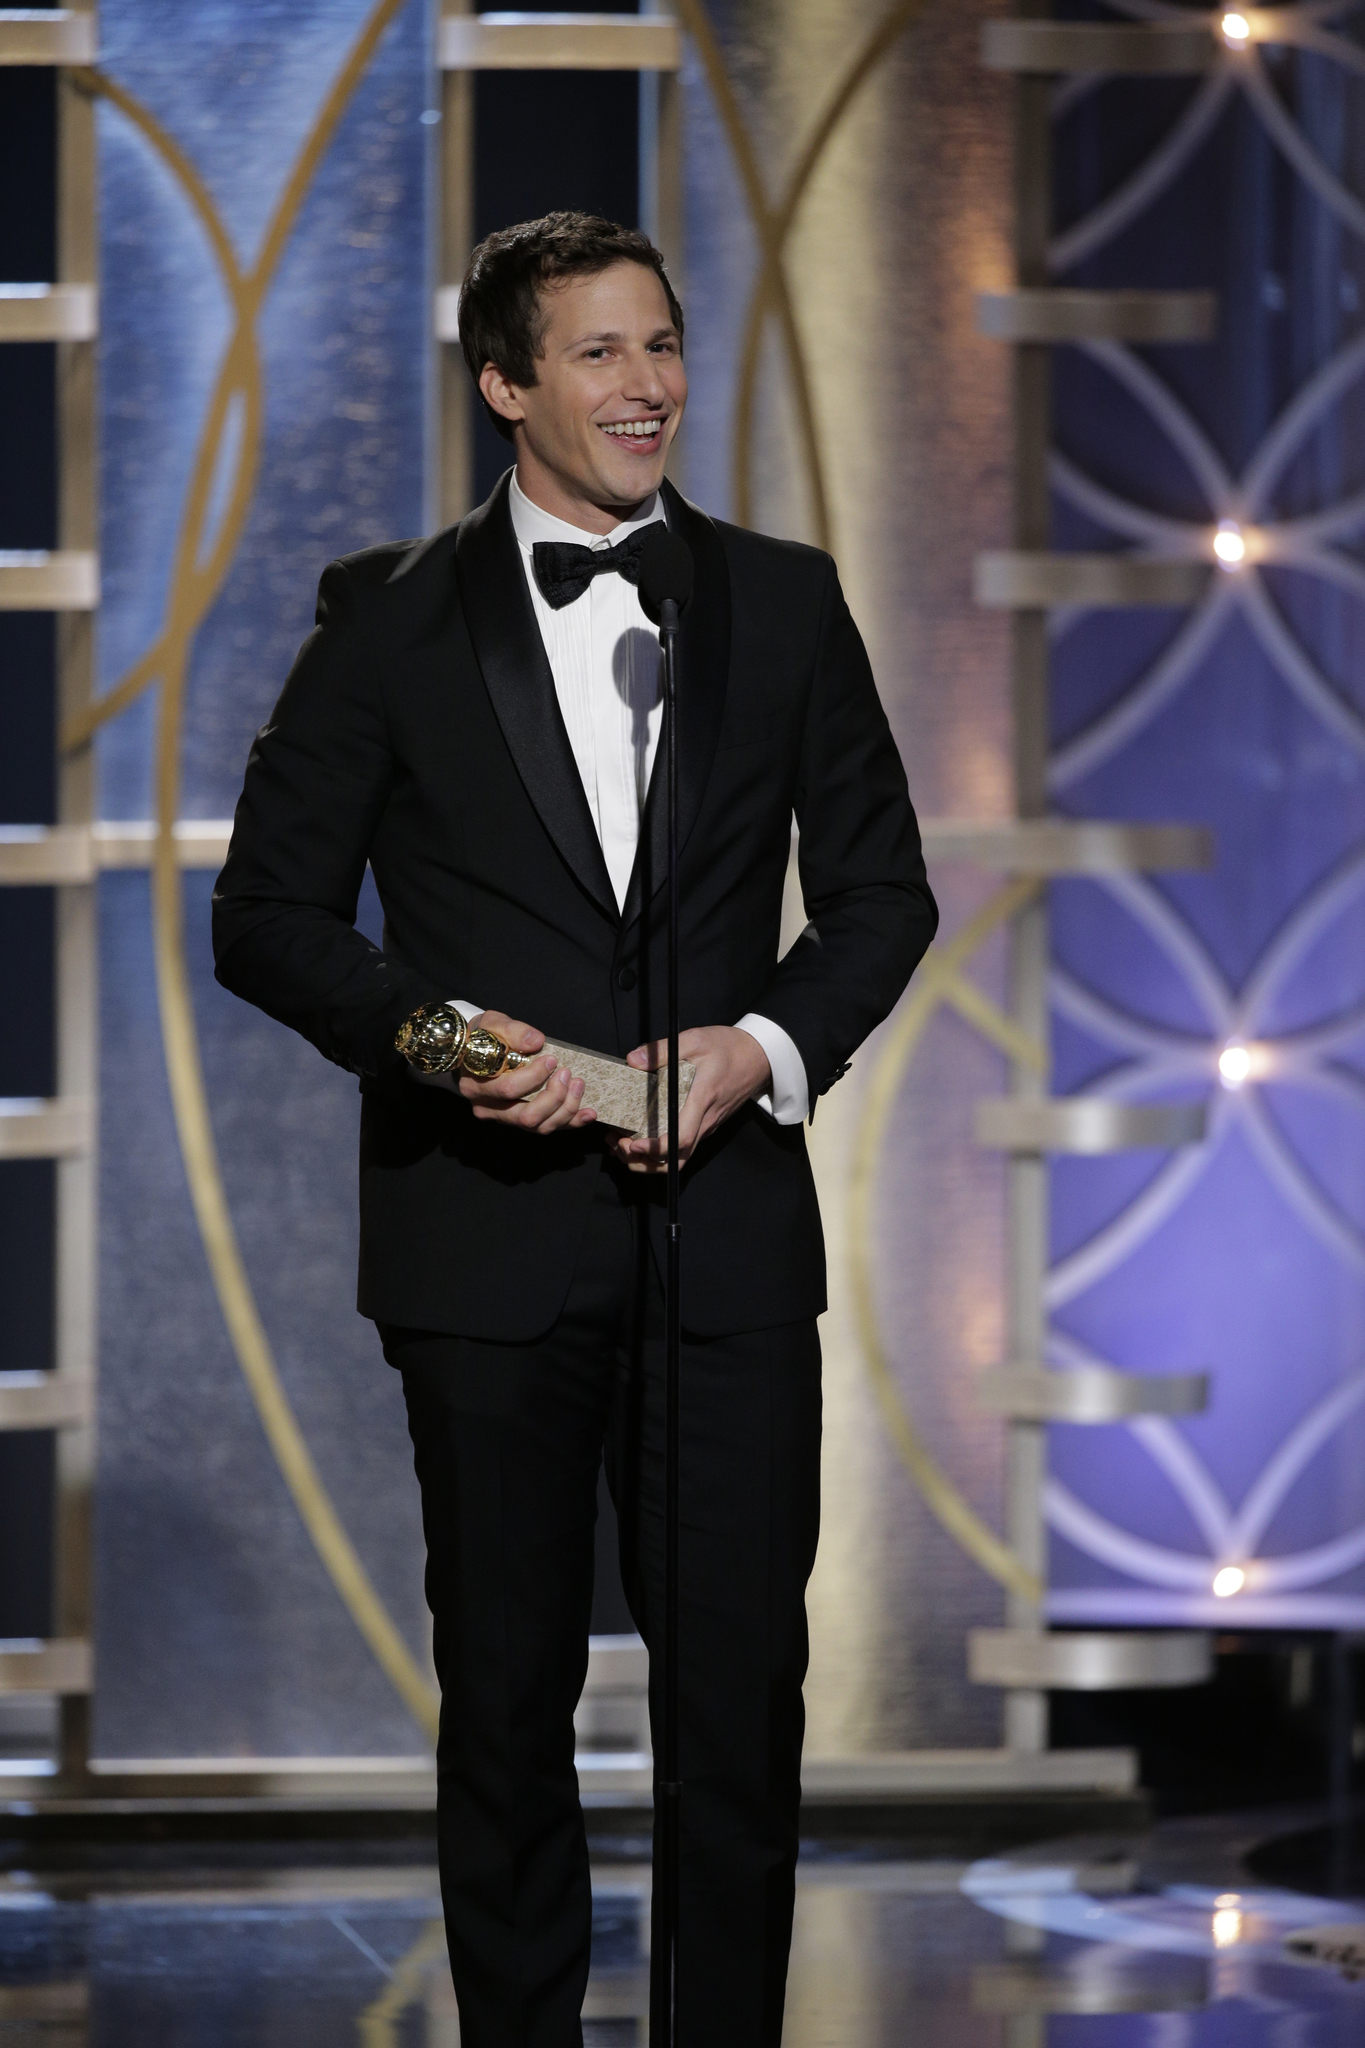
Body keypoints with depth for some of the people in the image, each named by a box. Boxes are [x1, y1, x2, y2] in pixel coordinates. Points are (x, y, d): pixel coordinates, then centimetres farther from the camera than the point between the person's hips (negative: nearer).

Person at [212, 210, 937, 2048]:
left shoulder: (784, 603, 9)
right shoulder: (391, 618, 3)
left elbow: (882, 890, 12)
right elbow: (268, 912, 3)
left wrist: (765, 1043, -6)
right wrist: (427, 1035, -14)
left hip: (727, 1223, 1)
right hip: (491, 1238, -1)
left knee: (744, 1690, 0)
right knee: (508, 1695, 6)